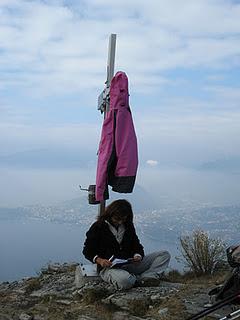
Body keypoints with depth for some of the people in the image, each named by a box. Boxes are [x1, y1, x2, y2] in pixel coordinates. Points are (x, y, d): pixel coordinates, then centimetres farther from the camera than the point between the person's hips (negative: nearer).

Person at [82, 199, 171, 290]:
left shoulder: (128, 226, 13)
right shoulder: (98, 227, -3)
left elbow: (136, 245, 17)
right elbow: (87, 250, 0)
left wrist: (138, 256, -7)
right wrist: (99, 260, -20)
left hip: (129, 264, 6)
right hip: (109, 268, -5)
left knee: (164, 255, -8)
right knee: (124, 280, -44)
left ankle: (139, 279, -25)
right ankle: (141, 279, -9)